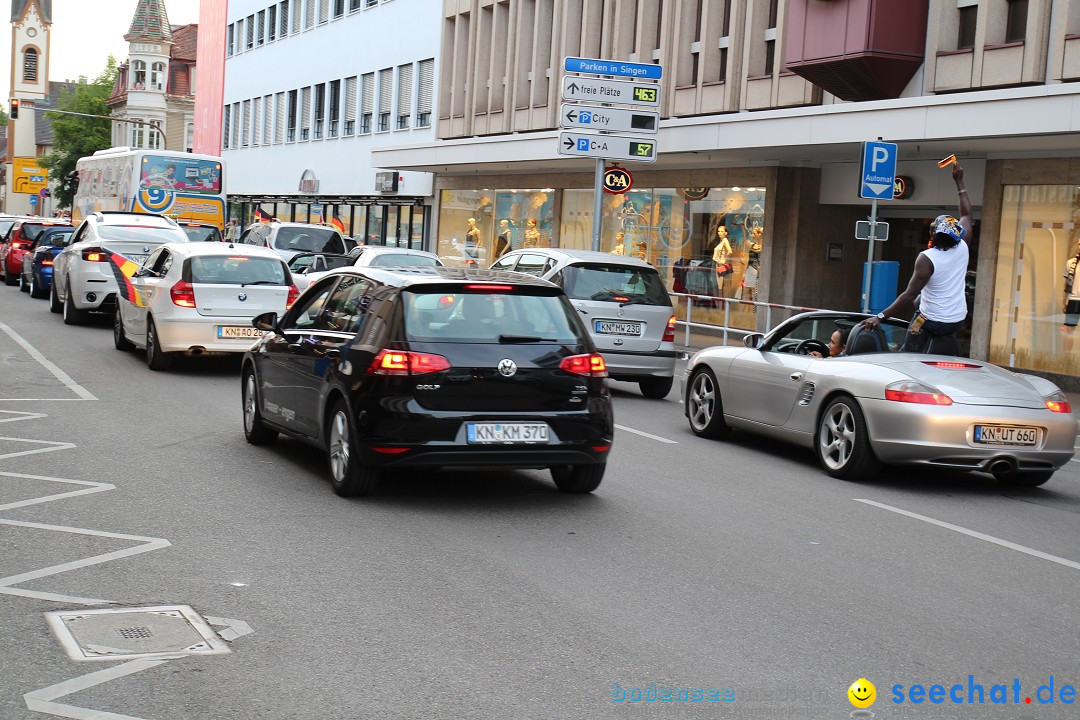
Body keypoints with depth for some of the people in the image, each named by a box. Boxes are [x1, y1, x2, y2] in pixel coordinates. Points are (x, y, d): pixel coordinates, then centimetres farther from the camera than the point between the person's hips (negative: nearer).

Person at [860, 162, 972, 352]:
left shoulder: (926, 259, -20)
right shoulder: (962, 247, -5)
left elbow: (910, 295, -25)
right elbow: (966, 215, 13)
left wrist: (880, 317, -23)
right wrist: (959, 182, 21)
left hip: (931, 322, -7)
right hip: (958, 320, 7)